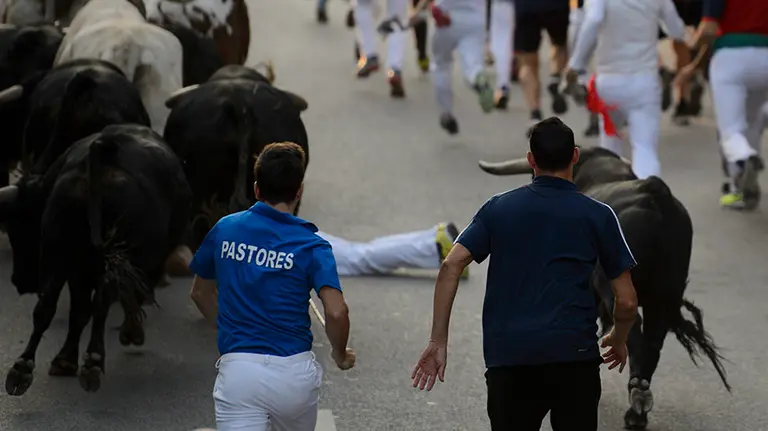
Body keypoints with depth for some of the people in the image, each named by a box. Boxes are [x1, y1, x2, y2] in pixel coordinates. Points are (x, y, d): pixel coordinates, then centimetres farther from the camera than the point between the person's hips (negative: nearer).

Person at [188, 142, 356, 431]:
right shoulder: (310, 245, -4)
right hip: (294, 371, 0)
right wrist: (340, 354, 4)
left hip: (237, 370, 0)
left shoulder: (225, 230, 7)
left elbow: (200, 292, 21)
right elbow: (336, 312, -16)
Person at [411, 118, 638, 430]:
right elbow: (626, 301, 6)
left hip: (507, 359, 2)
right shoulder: (598, 215, 6)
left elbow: (451, 266, 1)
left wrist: (438, 341, 4)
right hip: (574, 357, -2)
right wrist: (619, 340, 27)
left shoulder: (497, 208, 11)